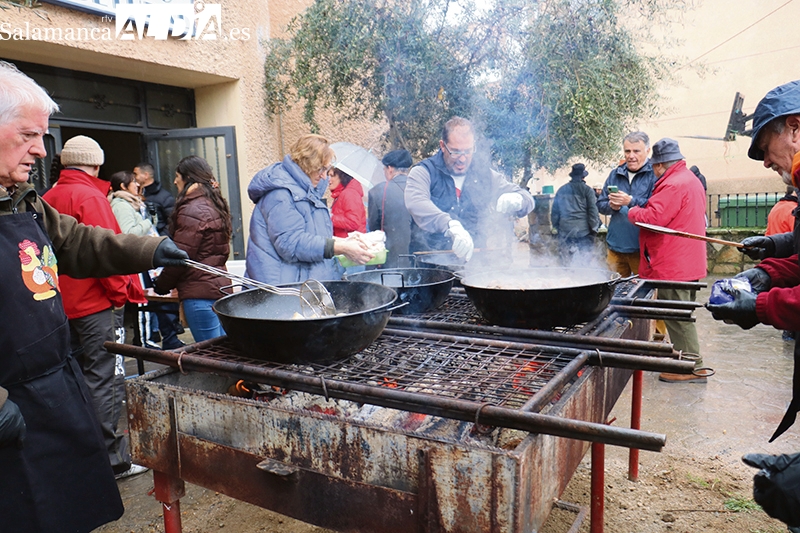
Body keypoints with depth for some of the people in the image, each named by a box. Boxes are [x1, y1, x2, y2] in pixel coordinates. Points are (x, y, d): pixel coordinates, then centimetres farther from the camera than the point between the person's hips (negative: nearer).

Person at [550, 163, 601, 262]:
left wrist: (556, 226, 20)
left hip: (564, 231, 3)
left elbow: (554, 211, 12)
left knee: (566, 263, 7)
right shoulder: (587, 190, -1)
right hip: (583, 231, -3)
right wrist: (594, 228, 4)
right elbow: (593, 210, -4)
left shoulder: (561, 190, 9)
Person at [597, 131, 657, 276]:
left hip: (642, 248, -5)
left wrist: (631, 201, -23)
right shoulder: (615, 174, 13)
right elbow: (600, 205, 13)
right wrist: (611, 206, -8)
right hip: (615, 247, 5)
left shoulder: (654, 174, -5)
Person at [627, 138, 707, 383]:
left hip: (673, 266, -11)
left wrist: (632, 211, -6)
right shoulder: (691, 179, 16)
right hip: (688, 261, 11)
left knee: (677, 316, -3)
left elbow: (652, 218, -24)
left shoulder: (673, 185, -19)